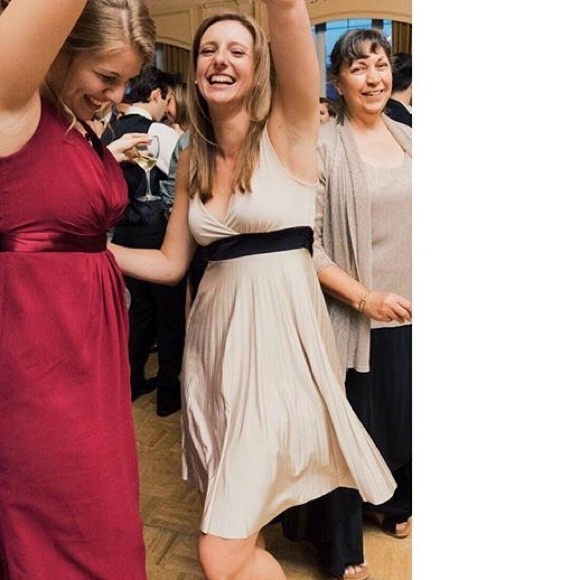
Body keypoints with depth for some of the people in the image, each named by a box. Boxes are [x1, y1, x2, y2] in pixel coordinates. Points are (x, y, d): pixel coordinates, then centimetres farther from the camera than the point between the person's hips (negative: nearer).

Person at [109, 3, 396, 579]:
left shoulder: (286, 130, -4)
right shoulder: (193, 159, 11)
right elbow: (171, 263, 12)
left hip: (278, 331, -6)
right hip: (214, 334, 6)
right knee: (234, 529, 19)